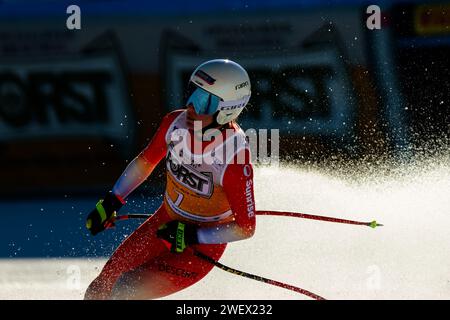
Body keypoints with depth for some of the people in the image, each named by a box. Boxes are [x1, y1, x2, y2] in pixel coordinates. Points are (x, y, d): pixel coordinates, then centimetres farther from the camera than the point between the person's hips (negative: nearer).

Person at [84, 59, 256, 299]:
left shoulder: (235, 157, -30)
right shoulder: (176, 122, -14)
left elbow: (246, 228, -20)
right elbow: (146, 161, 8)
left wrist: (191, 236, -25)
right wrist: (110, 203, 4)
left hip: (202, 245, -6)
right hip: (164, 224, 6)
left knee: (124, 292, -18)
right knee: (98, 292, 8)